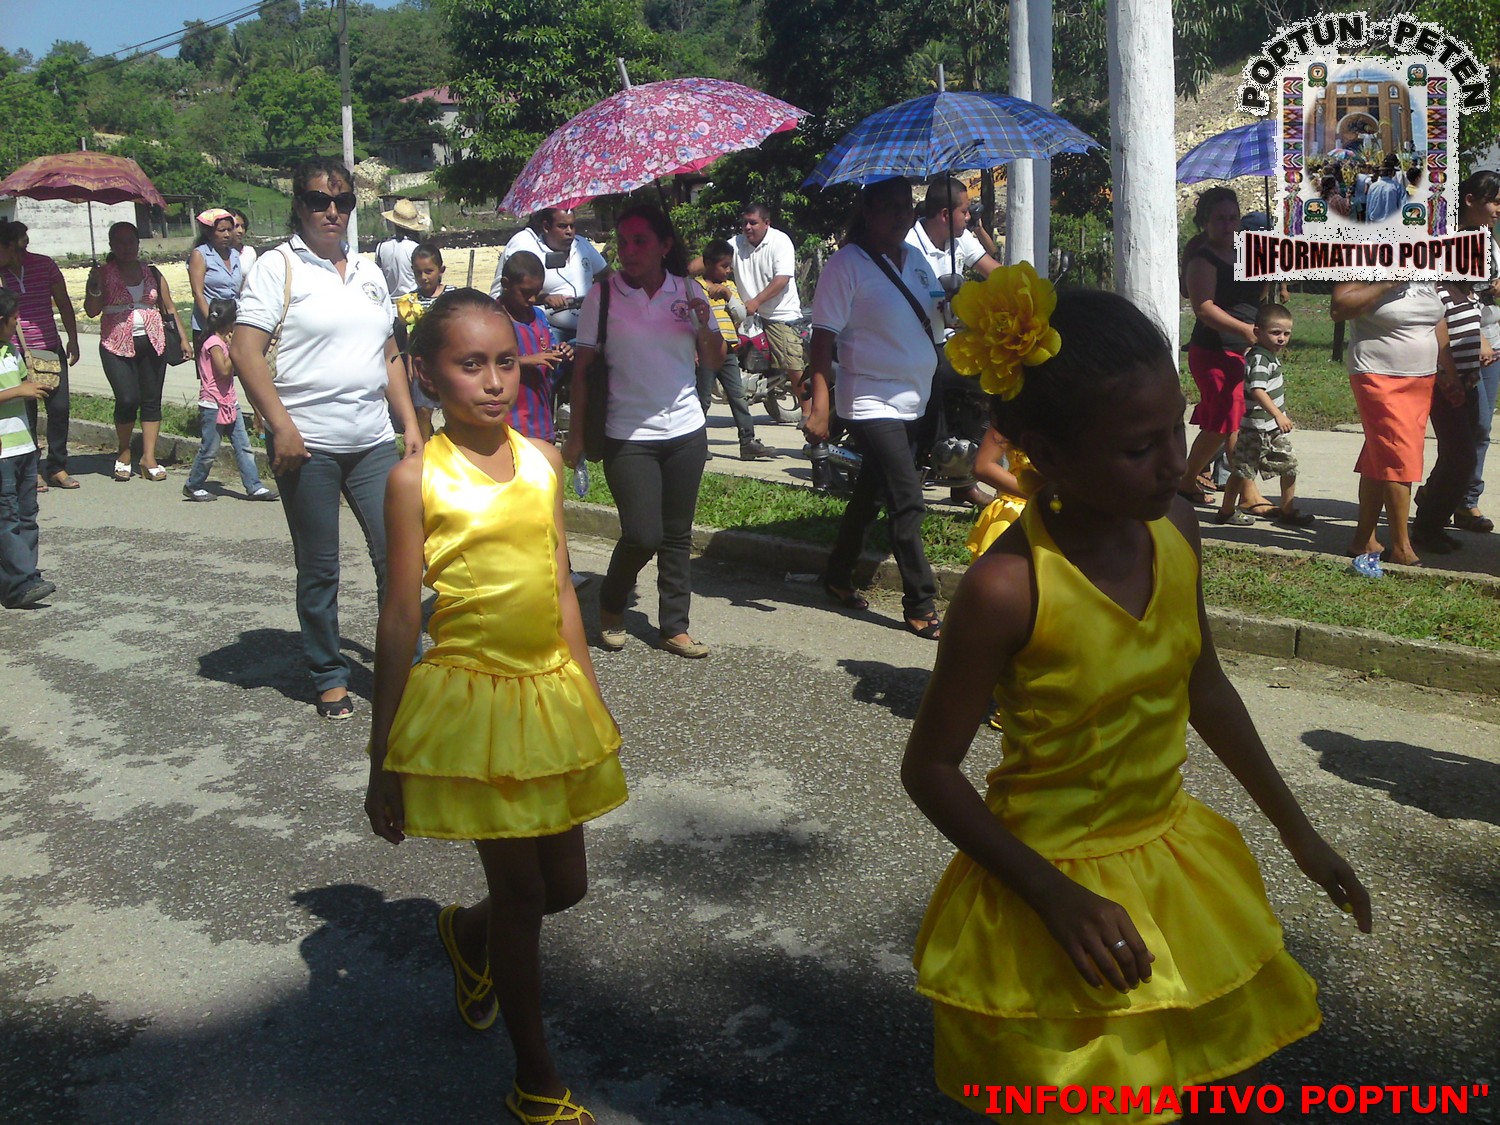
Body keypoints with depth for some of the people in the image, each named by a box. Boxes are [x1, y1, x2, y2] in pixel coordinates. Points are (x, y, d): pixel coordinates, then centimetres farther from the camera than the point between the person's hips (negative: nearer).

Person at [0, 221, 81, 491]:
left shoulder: (44, 265, 0)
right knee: (25, 413, 2)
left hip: (50, 349, 1)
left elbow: (64, 304, 8)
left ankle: (57, 468, 15)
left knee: (59, 407, 2)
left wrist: (73, 341, 7)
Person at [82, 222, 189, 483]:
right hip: (117, 346, -3)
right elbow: (92, 311, -2)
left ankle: (149, 458, 5)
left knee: (151, 400, 1)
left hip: (152, 343, 3)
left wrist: (183, 338, 10)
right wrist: (94, 288, -18)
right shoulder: (103, 274, 3)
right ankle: (123, 452, 9)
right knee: (127, 400, -13)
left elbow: (169, 308, 16)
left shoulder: (152, 273, 11)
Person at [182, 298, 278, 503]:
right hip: (213, 405, -9)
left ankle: (254, 487, 6)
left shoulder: (221, 341, 14)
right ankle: (192, 486, 13)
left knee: (243, 446, 5)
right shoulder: (214, 343, -15)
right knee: (209, 450, -1)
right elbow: (224, 370, -23)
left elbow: (232, 370, 17)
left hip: (229, 403, 9)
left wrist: (232, 345, 9)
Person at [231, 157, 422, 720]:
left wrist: (409, 422, 13)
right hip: (306, 446, -4)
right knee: (318, 570, 5)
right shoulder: (278, 266, -2)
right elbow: (245, 351, -10)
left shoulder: (367, 272, 15)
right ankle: (329, 677, 20)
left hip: (372, 443, 5)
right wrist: (281, 426, -16)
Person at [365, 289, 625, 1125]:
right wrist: (382, 760, -5)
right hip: (472, 699, -5)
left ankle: (468, 932, 48)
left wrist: (592, 703, 13)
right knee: (520, 888, 4)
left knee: (565, 884, 14)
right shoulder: (419, 478, -10)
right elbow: (401, 618, -8)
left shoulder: (542, 460, 4)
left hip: (553, 695, 5)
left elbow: (561, 590, 10)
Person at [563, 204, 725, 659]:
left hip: (685, 431, 3)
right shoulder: (603, 294, -3)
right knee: (643, 535, -9)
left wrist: (704, 325, -11)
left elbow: (714, 361, 9)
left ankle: (674, 626, 18)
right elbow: (583, 366, -1)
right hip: (628, 436, -3)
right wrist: (576, 434, -3)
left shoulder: (688, 291, 5)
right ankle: (611, 607, 19)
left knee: (677, 535, 7)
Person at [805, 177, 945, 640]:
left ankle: (838, 577, 33)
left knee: (872, 495, 17)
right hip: (872, 404, -7)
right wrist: (820, 406, -21)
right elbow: (824, 337, -15)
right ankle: (921, 605, -1)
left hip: (914, 403, 8)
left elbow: (937, 311, 25)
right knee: (907, 502, -10)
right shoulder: (847, 264, -11)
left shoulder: (915, 259, 11)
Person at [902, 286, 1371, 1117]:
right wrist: (1057, 898, -21)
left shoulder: (1172, 529, -7)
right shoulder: (1008, 588, -26)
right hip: (1062, 887, -6)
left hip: (1175, 858, 6)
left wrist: (1294, 827, 15)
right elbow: (930, 770, -17)